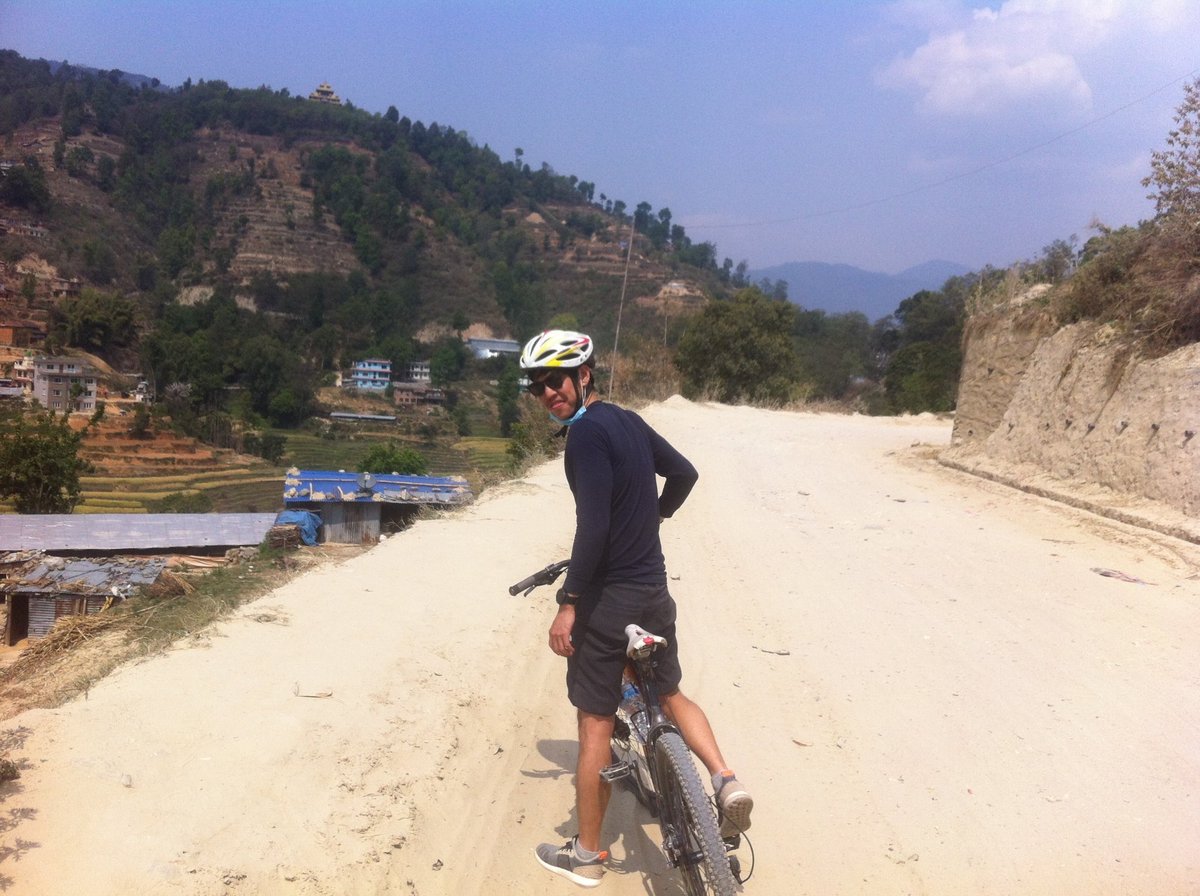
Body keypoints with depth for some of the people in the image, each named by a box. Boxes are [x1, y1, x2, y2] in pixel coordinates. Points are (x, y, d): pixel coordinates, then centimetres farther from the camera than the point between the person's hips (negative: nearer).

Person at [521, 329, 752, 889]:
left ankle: (586, 855, 18)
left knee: (595, 723, 5)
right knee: (670, 693, 25)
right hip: (655, 590, 8)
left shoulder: (586, 431, -17)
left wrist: (568, 603, -19)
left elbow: (593, 526, -25)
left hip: (608, 597, -8)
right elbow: (685, 473, 21)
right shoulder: (629, 421, 7)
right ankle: (725, 780, 7)